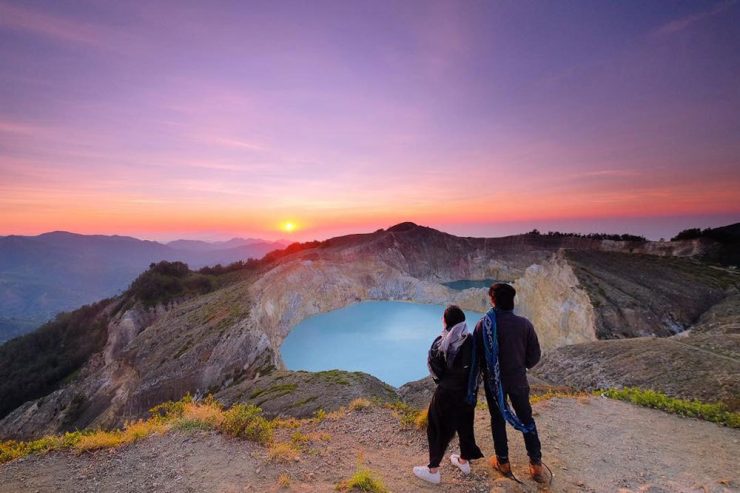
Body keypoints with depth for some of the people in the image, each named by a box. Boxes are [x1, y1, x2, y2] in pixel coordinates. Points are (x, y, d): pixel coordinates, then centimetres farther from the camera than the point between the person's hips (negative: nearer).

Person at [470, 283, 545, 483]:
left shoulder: (484, 324, -19)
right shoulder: (524, 324, -13)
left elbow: (476, 356, -11)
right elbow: (534, 355, -4)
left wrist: (486, 372, 8)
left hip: (494, 380, -1)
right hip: (518, 380, 2)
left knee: (498, 420, 17)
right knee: (526, 419, 20)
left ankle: (503, 462, 31)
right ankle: (536, 464, 28)